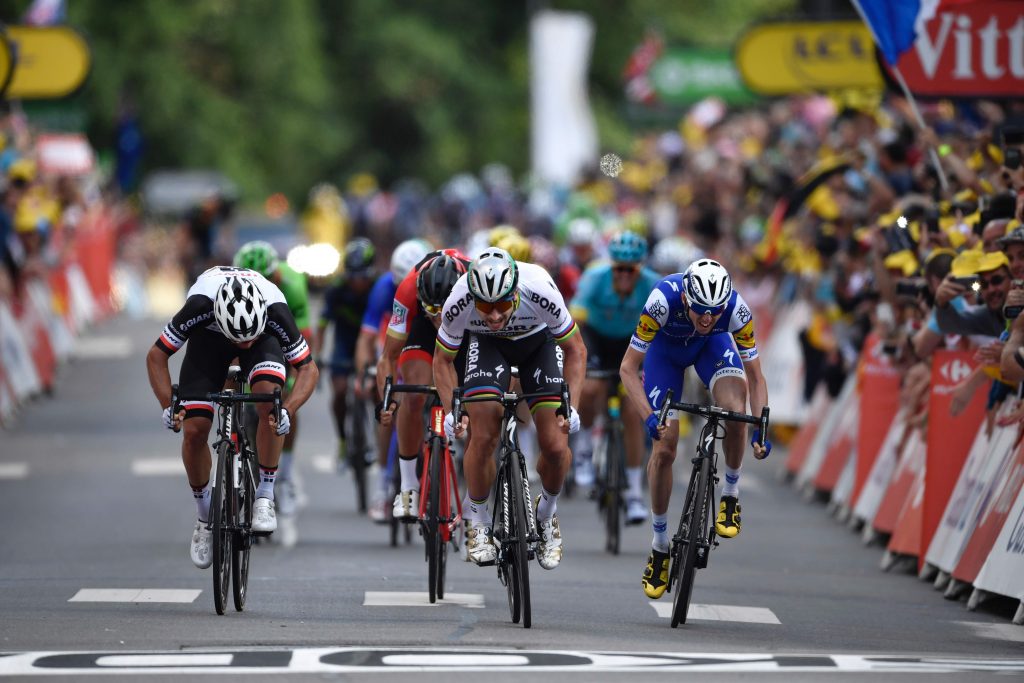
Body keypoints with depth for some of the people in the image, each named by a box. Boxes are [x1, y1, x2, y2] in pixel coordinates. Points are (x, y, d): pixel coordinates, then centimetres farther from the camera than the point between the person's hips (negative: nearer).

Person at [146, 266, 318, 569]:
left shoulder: (276, 311, -39)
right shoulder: (199, 306, -40)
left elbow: (308, 368, -26)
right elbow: (156, 356, -25)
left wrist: (287, 411, -43)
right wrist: (168, 406, -38)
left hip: (265, 336, 0)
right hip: (209, 337, 0)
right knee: (194, 430, -13)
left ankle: (265, 497, -18)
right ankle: (205, 518, 10)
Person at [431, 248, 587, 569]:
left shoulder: (539, 290, -38)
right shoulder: (460, 300, -34)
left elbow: (575, 350, -20)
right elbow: (443, 359, -14)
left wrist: (571, 408, -28)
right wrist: (451, 412, -26)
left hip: (538, 341, 0)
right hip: (484, 343, 0)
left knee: (555, 446, -12)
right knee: (482, 437, -19)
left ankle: (547, 513, 17)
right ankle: (477, 523, 4)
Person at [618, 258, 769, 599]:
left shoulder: (736, 309, -35)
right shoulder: (664, 300, -40)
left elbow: (755, 377, -23)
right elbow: (628, 367, -33)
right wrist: (649, 417, -44)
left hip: (713, 344, 1)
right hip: (666, 348, -1)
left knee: (735, 413, -30)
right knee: (664, 448, -7)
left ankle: (731, 494, -4)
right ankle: (660, 544, 10)